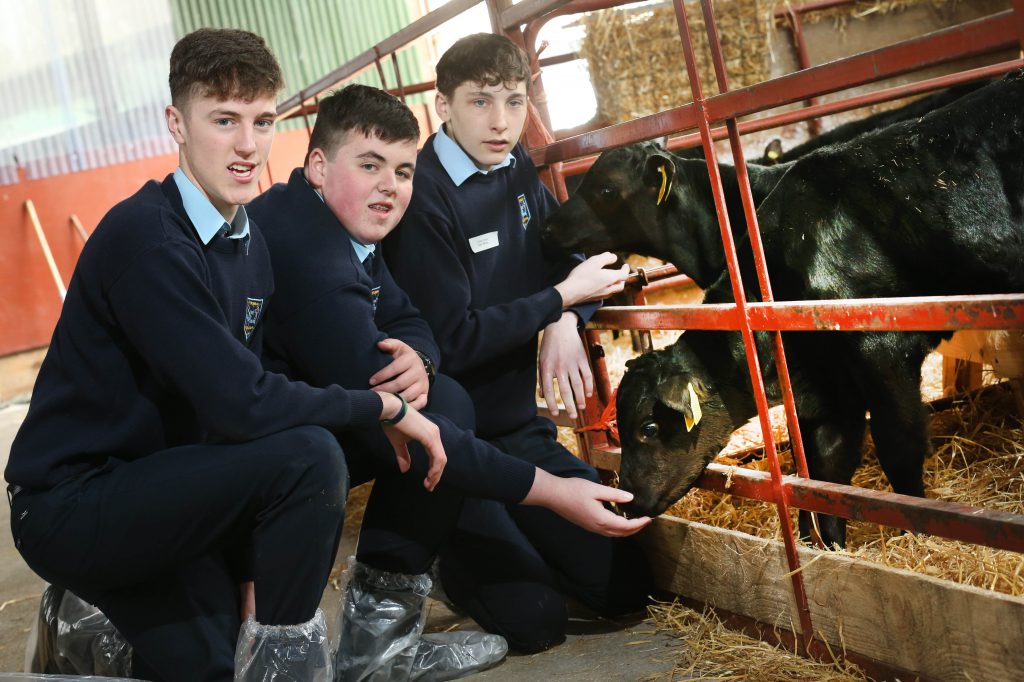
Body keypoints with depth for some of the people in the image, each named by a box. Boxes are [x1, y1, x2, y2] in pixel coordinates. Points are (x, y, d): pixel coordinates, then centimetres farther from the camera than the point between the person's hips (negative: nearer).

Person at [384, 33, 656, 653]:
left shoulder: (513, 168, 4)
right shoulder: (422, 199, -19)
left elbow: (570, 249, 14)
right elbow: (450, 341, -21)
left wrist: (565, 323, -8)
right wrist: (562, 297, -15)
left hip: (518, 423, 7)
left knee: (627, 587, 3)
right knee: (535, 620, -14)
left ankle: (508, 538, 25)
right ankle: (442, 549, 14)